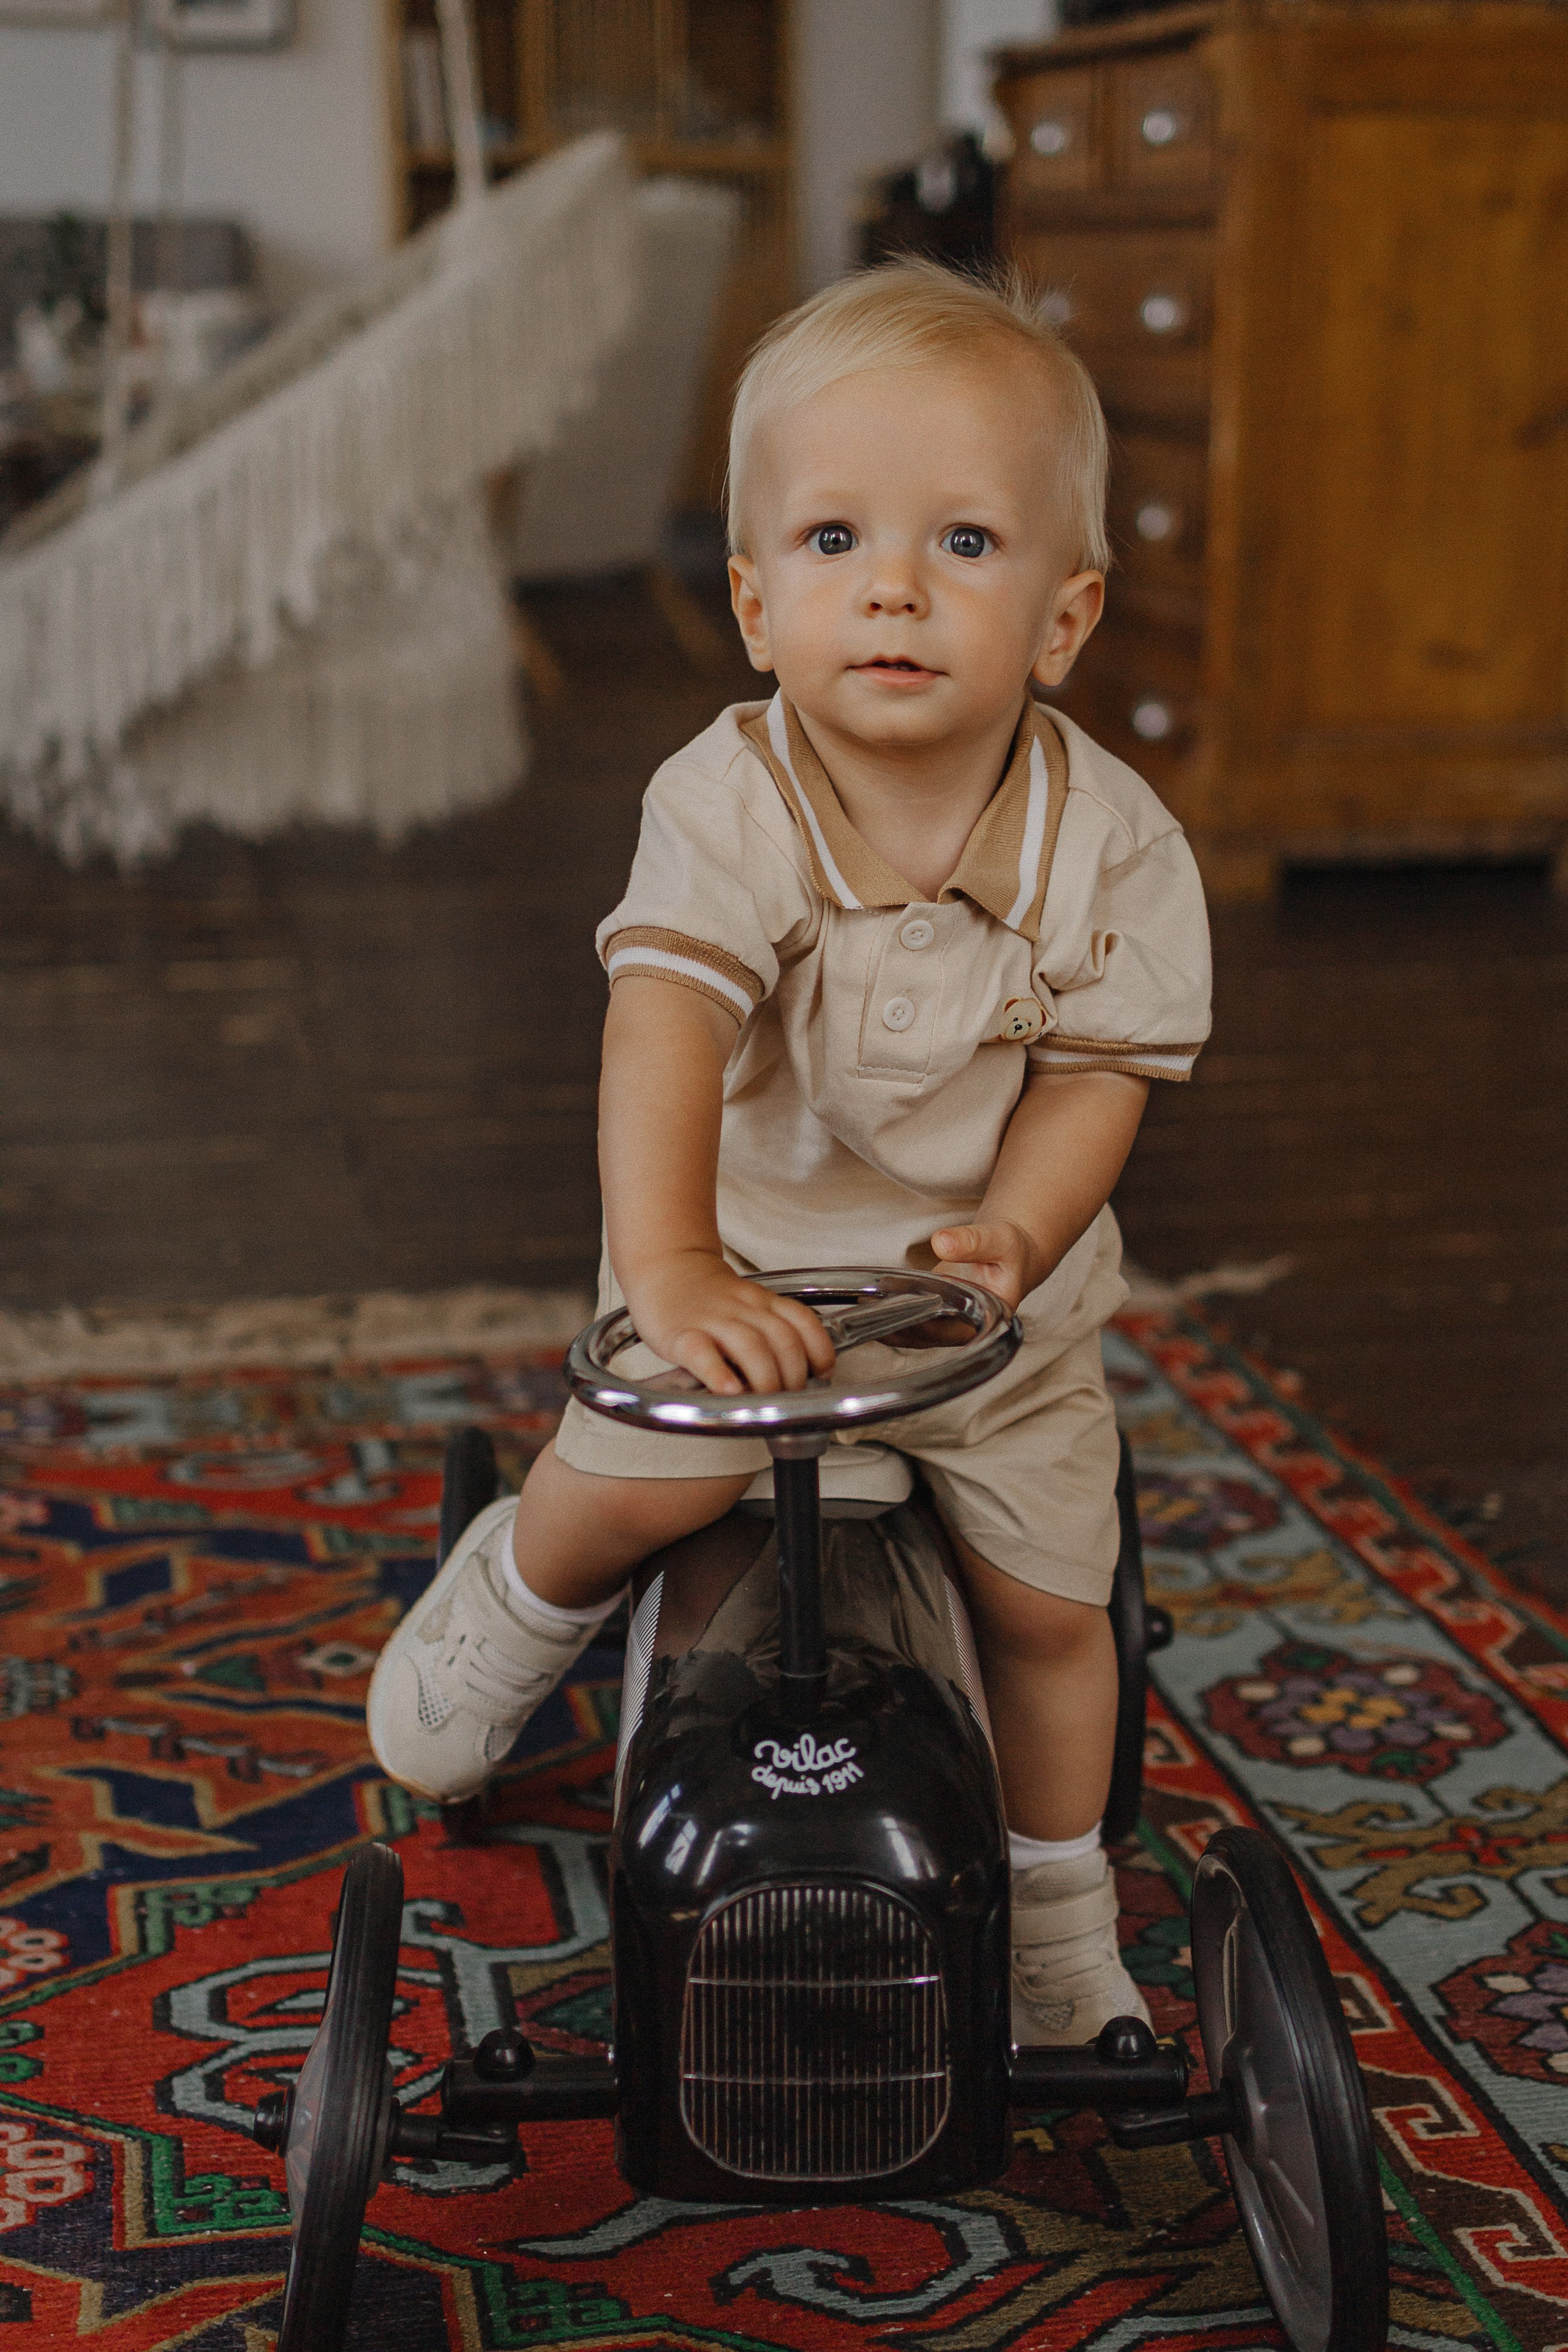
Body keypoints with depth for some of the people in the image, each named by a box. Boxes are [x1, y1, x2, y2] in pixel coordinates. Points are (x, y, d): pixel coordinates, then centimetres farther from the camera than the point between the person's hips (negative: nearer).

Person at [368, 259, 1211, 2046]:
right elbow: (665, 1029, -35)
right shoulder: (729, 808, -23)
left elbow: (1099, 1070, -13)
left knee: (1047, 1602, 5)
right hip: (750, 1255, -1)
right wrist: (670, 1267, -49)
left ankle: (1058, 1916, 31)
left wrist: (1007, 1238, -30)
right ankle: (509, 1603, 22)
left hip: (993, 1281, 2)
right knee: (640, 1480, -16)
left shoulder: (1111, 844, -17)